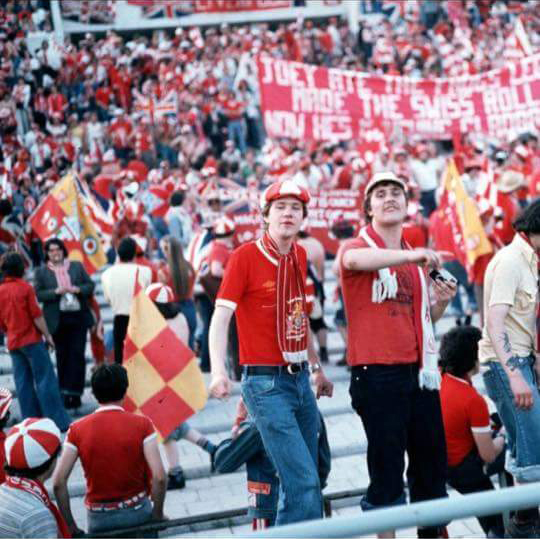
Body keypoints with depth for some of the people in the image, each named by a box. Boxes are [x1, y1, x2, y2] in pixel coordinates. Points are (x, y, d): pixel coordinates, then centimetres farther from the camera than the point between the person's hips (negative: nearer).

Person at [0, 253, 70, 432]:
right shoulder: (25, 288, -9)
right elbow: (37, 316, -11)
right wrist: (47, 336, -3)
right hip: (31, 341, -6)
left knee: (23, 383, 7)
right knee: (45, 380, -4)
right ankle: (59, 422, -5)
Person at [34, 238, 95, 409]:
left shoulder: (77, 266, 10)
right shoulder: (41, 272, 5)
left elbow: (90, 285, 9)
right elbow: (39, 294, -2)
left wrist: (77, 289, -10)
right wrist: (56, 292, -15)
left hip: (79, 317, 1)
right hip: (58, 320, -1)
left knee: (77, 354, -4)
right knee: (62, 357, 5)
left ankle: (74, 391, 0)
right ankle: (65, 393, 13)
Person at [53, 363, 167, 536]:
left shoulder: (77, 430, -5)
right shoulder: (142, 424, -9)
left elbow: (58, 482, -9)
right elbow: (159, 477, -16)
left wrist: (70, 524, -2)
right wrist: (158, 515, -4)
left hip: (98, 517, 1)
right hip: (137, 511, -1)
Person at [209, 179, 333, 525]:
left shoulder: (300, 256, 9)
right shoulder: (245, 256, -10)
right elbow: (221, 317, -15)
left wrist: (318, 368, 26)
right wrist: (218, 370, -29)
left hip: (301, 380, 7)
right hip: (267, 383, -7)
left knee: (304, 482, 12)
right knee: (304, 483, -12)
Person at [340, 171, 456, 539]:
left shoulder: (415, 261, 17)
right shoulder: (356, 247, -2)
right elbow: (356, 259, -29)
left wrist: (441, 301, 3)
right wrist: (410, 255, -43)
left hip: (418, 372, 6)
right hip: (377, 374, -6)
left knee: (432, 463, 10)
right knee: (387, 468, -4)